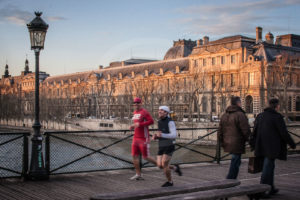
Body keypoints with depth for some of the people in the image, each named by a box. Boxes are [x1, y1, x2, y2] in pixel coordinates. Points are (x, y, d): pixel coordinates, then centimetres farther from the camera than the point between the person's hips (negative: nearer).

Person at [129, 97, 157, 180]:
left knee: (146, 157, -3)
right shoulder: (135, 112, 15)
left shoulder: (144, 112, -11)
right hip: (136, 138, 8)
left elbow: (151, 121, -21)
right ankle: (138, 175, 11)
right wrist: (133, 126, 9)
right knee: (134, 156, 3)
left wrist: (139, 124, -23)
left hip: (144, 138, -8)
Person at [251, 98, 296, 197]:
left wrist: (253, 145, 20)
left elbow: (254, 131, 13)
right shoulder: (277, 117, -11)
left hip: (261, 147, 7)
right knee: (268, 167, -3)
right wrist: (292, 144, 2)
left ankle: (271, 189, 28)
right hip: (272, 147, -7)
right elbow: (284, 133, -11)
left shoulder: (260, 116, 10)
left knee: (270, 166, 19)